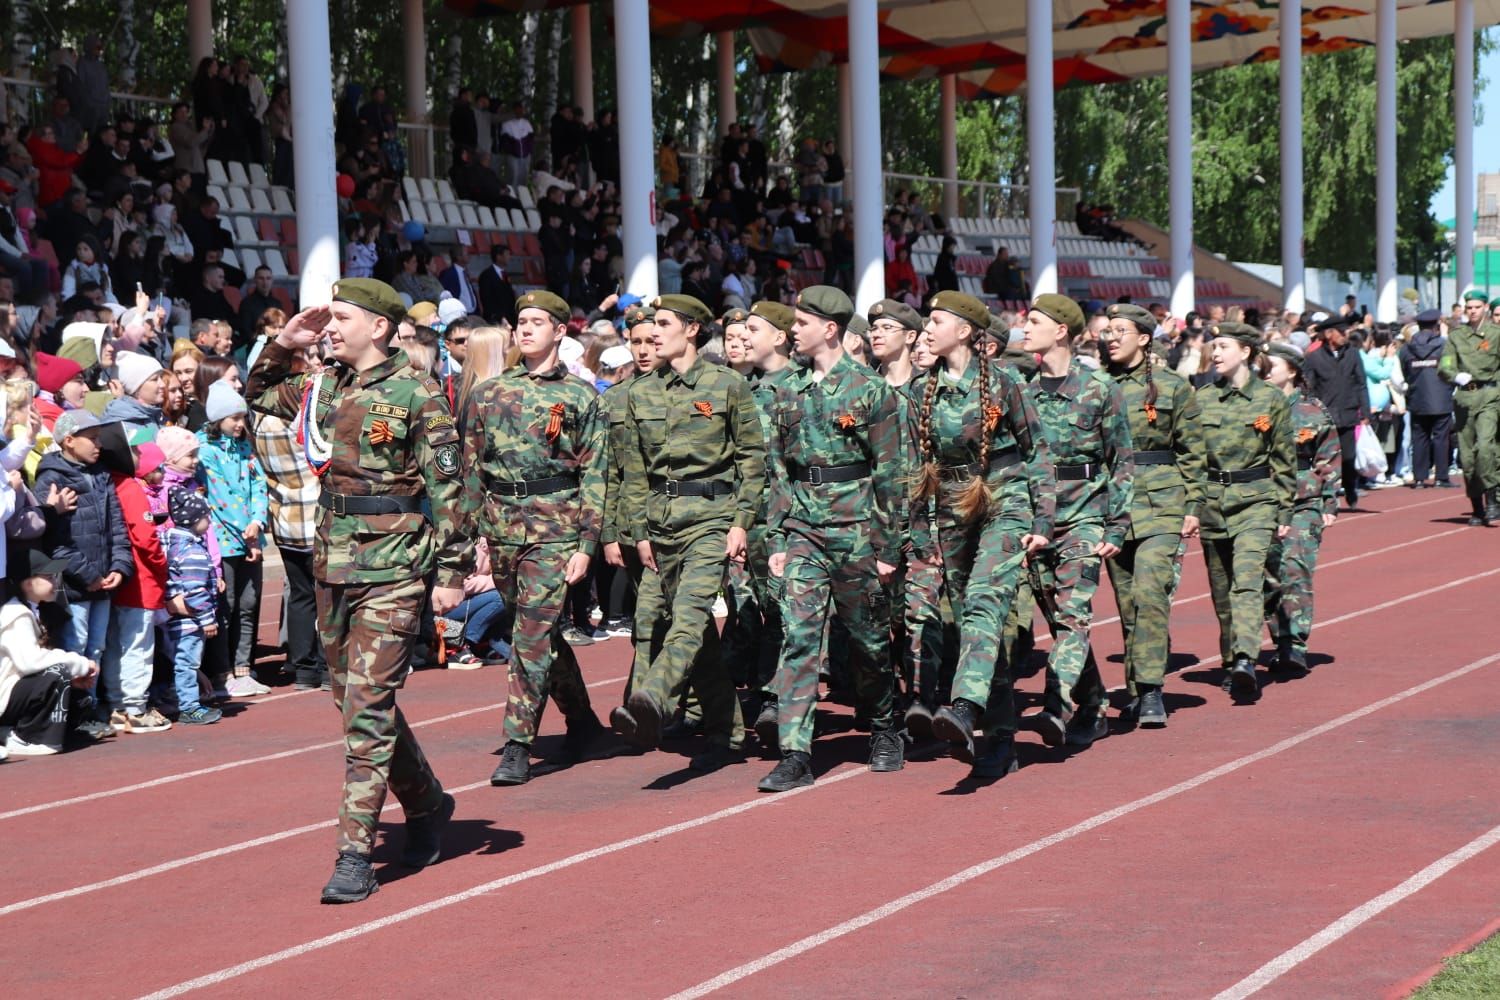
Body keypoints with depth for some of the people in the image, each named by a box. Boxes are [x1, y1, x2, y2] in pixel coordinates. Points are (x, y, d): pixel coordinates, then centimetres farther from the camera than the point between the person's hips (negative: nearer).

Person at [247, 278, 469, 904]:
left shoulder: (416, 396, -8)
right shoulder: (323, 388, 10)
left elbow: (446, 487, -9)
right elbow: (259, 394, 29)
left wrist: (452, 570, -12)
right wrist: (283, 345, 12)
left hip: (392, 571, -7)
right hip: (333, 564, 7)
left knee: (368, 709, -10)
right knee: (356, 703, 15)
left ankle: (356, 853, -8)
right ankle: (426, 803, 35)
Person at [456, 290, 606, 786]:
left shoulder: (580, 396, 1)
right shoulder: (488, 393, 11)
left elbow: (595, 475, -2)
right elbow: (470, 466, 12)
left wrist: (586, 543, -8)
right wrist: (469, 533, 6)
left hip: (555, 526, -4)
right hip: (501, 526, 4)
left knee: (534, 633, -10)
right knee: (542, 631, 13)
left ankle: (518, 745, -7)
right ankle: (581, 718, 31)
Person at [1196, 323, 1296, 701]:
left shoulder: (1272, 400, 1)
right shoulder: (1201, 399, 6)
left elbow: (1284, 460, 5)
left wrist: (1284, 512, 3)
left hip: (1256, 502, -3)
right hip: (1211, 501, 3)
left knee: (1248, 577, -20)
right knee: (1221, 587, 9)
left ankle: (1245, 659, -31)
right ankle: (1231, 662, 21)